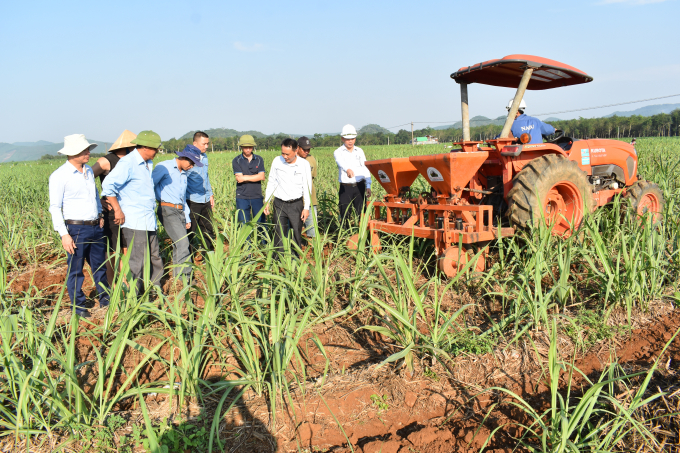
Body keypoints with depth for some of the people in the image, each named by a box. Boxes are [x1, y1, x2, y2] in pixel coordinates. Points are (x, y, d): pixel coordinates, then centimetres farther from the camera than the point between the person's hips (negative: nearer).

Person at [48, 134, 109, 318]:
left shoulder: (89, 171, 11)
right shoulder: (59, 176, -9)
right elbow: (55, 207, -9)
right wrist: (64, 234, -15)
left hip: (96, 227, 6)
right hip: (76, 229, -6)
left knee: (100, 265, 15)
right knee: (76, 270, 4)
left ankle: (105, 299, 28)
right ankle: (78, 306, 16)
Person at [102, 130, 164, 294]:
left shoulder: (148, 164, 15)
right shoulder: (127, 163, -13)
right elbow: (108, 185, -21)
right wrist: (118, 210, -16)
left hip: (149, 222, 9)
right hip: (134, 222, -9)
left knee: (155, 258, 14)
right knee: (137, 262, -4)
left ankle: (155, 290, 25)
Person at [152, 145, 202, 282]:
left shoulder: (183, 174, 22)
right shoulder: (164, 167, -3)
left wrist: (187, 218, 24)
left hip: (180, 211, 8)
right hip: (167, 210, -8)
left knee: (178, 245, 8)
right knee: (182, 242, -17)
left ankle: (178, 278, 16)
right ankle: (185, 278, -15)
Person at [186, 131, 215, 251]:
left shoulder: (204, 157, 13)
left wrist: (210, 194, 21)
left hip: (206, 201, 7)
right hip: (192, 201, -7)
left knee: (209, 230, 13)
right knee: (190, 231, 0)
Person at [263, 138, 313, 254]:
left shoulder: (304, 164, -5)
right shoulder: (277, 161, 0)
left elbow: (307, 187, 0)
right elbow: (271, 182, 10)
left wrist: (306, 207, -3)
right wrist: (266, 201, 8)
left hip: (296, 204, -1)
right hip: (279, 204, 1)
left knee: (296, 234, 4)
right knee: (279, 234, -2)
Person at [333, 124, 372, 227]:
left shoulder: (359, 151, 12)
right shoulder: (338, 152, -1)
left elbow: (365, 169, 12)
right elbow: (341, 162, -24)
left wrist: (368, 186, 4)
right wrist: (348, 169, -47)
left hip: (359, 186, 3)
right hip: (345, 187, -3)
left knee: (361, 213, 4)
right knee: (344, 214, -2)